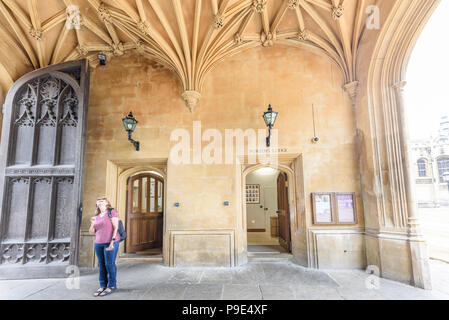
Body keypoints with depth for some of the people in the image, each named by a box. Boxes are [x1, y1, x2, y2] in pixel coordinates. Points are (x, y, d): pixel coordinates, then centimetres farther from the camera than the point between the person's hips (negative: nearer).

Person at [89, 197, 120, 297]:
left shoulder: (112, 212, -3)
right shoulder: (96, 216, 14)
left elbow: (115, 227, -10)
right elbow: (91, 232, 13)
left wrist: (112, 241, -17)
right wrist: (92, 223, -6)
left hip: (110, 242, -6)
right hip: (99, 243, 6)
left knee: (109, 264, -3)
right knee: (101, 265, 9)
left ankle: (112, 286, 9)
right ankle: (103, 286, 19)